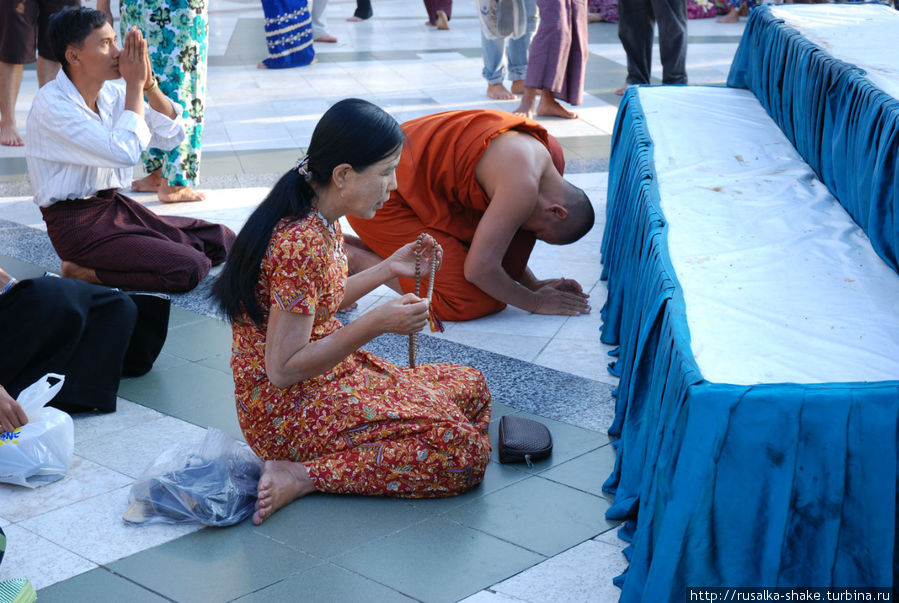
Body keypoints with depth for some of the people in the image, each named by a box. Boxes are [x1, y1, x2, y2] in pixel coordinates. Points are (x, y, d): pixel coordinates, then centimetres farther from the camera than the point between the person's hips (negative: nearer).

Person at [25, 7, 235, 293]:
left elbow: (171, 136, 5)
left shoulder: (110, 93, 5)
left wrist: (148, 82, -9)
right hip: (77, 223, -9)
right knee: (190, 268, -22)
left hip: (116, 205, 9)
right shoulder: (51, 104, -19)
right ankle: (82, 272, -8)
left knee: (224, 241, 4)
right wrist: (134, 84, -18)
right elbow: (126, 151, -28)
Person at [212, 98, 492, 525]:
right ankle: (302, 476, -12)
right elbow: (283, 370, -24)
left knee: (471, 388, 13)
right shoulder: (301, 244, -26)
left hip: (325, 376, 10)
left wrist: (389, 269, 12)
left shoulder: (319, 221, 3)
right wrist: (375, 324, -26)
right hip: (286, 409, -10)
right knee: (465, 447, -17)